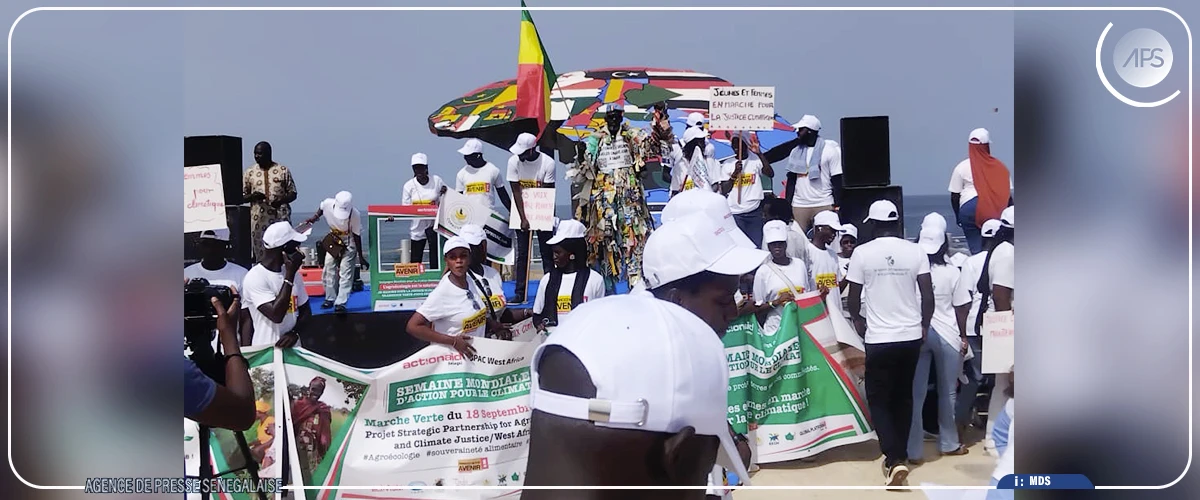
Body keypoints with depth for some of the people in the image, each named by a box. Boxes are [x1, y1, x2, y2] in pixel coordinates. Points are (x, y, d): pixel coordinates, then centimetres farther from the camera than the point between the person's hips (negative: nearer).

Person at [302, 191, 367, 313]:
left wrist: (360, 256, -14)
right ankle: (330, 299, 21)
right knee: (329, 268, 7)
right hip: (333, 240, 4)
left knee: (345, 272, -10)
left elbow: (357, 235, -19)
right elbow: (321, 208, 3)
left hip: (349, 243, -4)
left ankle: (341, 303, -9)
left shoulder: (355, 215, -31)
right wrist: (314, 217, -12)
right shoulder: (328, 204, -25)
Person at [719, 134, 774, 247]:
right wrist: (735, 173, -10)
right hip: (735, 213, 1)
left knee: (756, 246, 0)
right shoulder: (727, 165, 6)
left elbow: (770, 174, -15)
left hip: (754, 212, -1)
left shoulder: (755, 161, 2)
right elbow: (724, 191, 2)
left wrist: (759, 154, -21)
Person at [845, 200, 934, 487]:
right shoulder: (915, 251, -2)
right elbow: (927, 296, -2)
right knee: (903, 397, 17)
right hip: (911, 336, 3)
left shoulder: (862, 253, -6)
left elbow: (853, 297, 0)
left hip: (878, 339, -2)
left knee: (879, 399, 5)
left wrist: (857, 320, 20)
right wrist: (924, 325, 13)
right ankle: (900, 455, 23)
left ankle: (894, 460, -11)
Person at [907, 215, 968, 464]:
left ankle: (914, 450, 5)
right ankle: (948, 443, 26)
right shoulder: (952, 271, -5)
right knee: (947, 392, 15)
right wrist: (963, 336, 13)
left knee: (916, 393, 4)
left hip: (916, 334, 0)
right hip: (946, 334, 0)